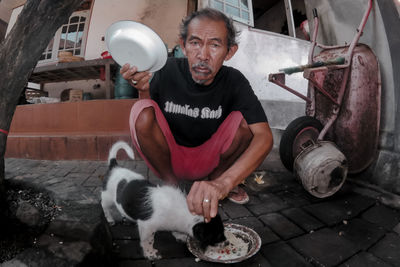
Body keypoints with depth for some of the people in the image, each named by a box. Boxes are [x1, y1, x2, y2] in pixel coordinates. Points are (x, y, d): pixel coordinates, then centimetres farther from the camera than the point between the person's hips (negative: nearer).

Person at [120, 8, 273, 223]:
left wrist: (223, 183, -44)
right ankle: (170, 184, -4)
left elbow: (264, 137, -28)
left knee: (243, 119, -24)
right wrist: (144, 91, -29)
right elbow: (143, 121, -6)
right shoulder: (168, 71, -15)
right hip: (169, 158, 0)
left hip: (208, 159, 1)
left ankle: (215, 177, 5)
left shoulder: (234, 81, -15)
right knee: (142, 110, -26)